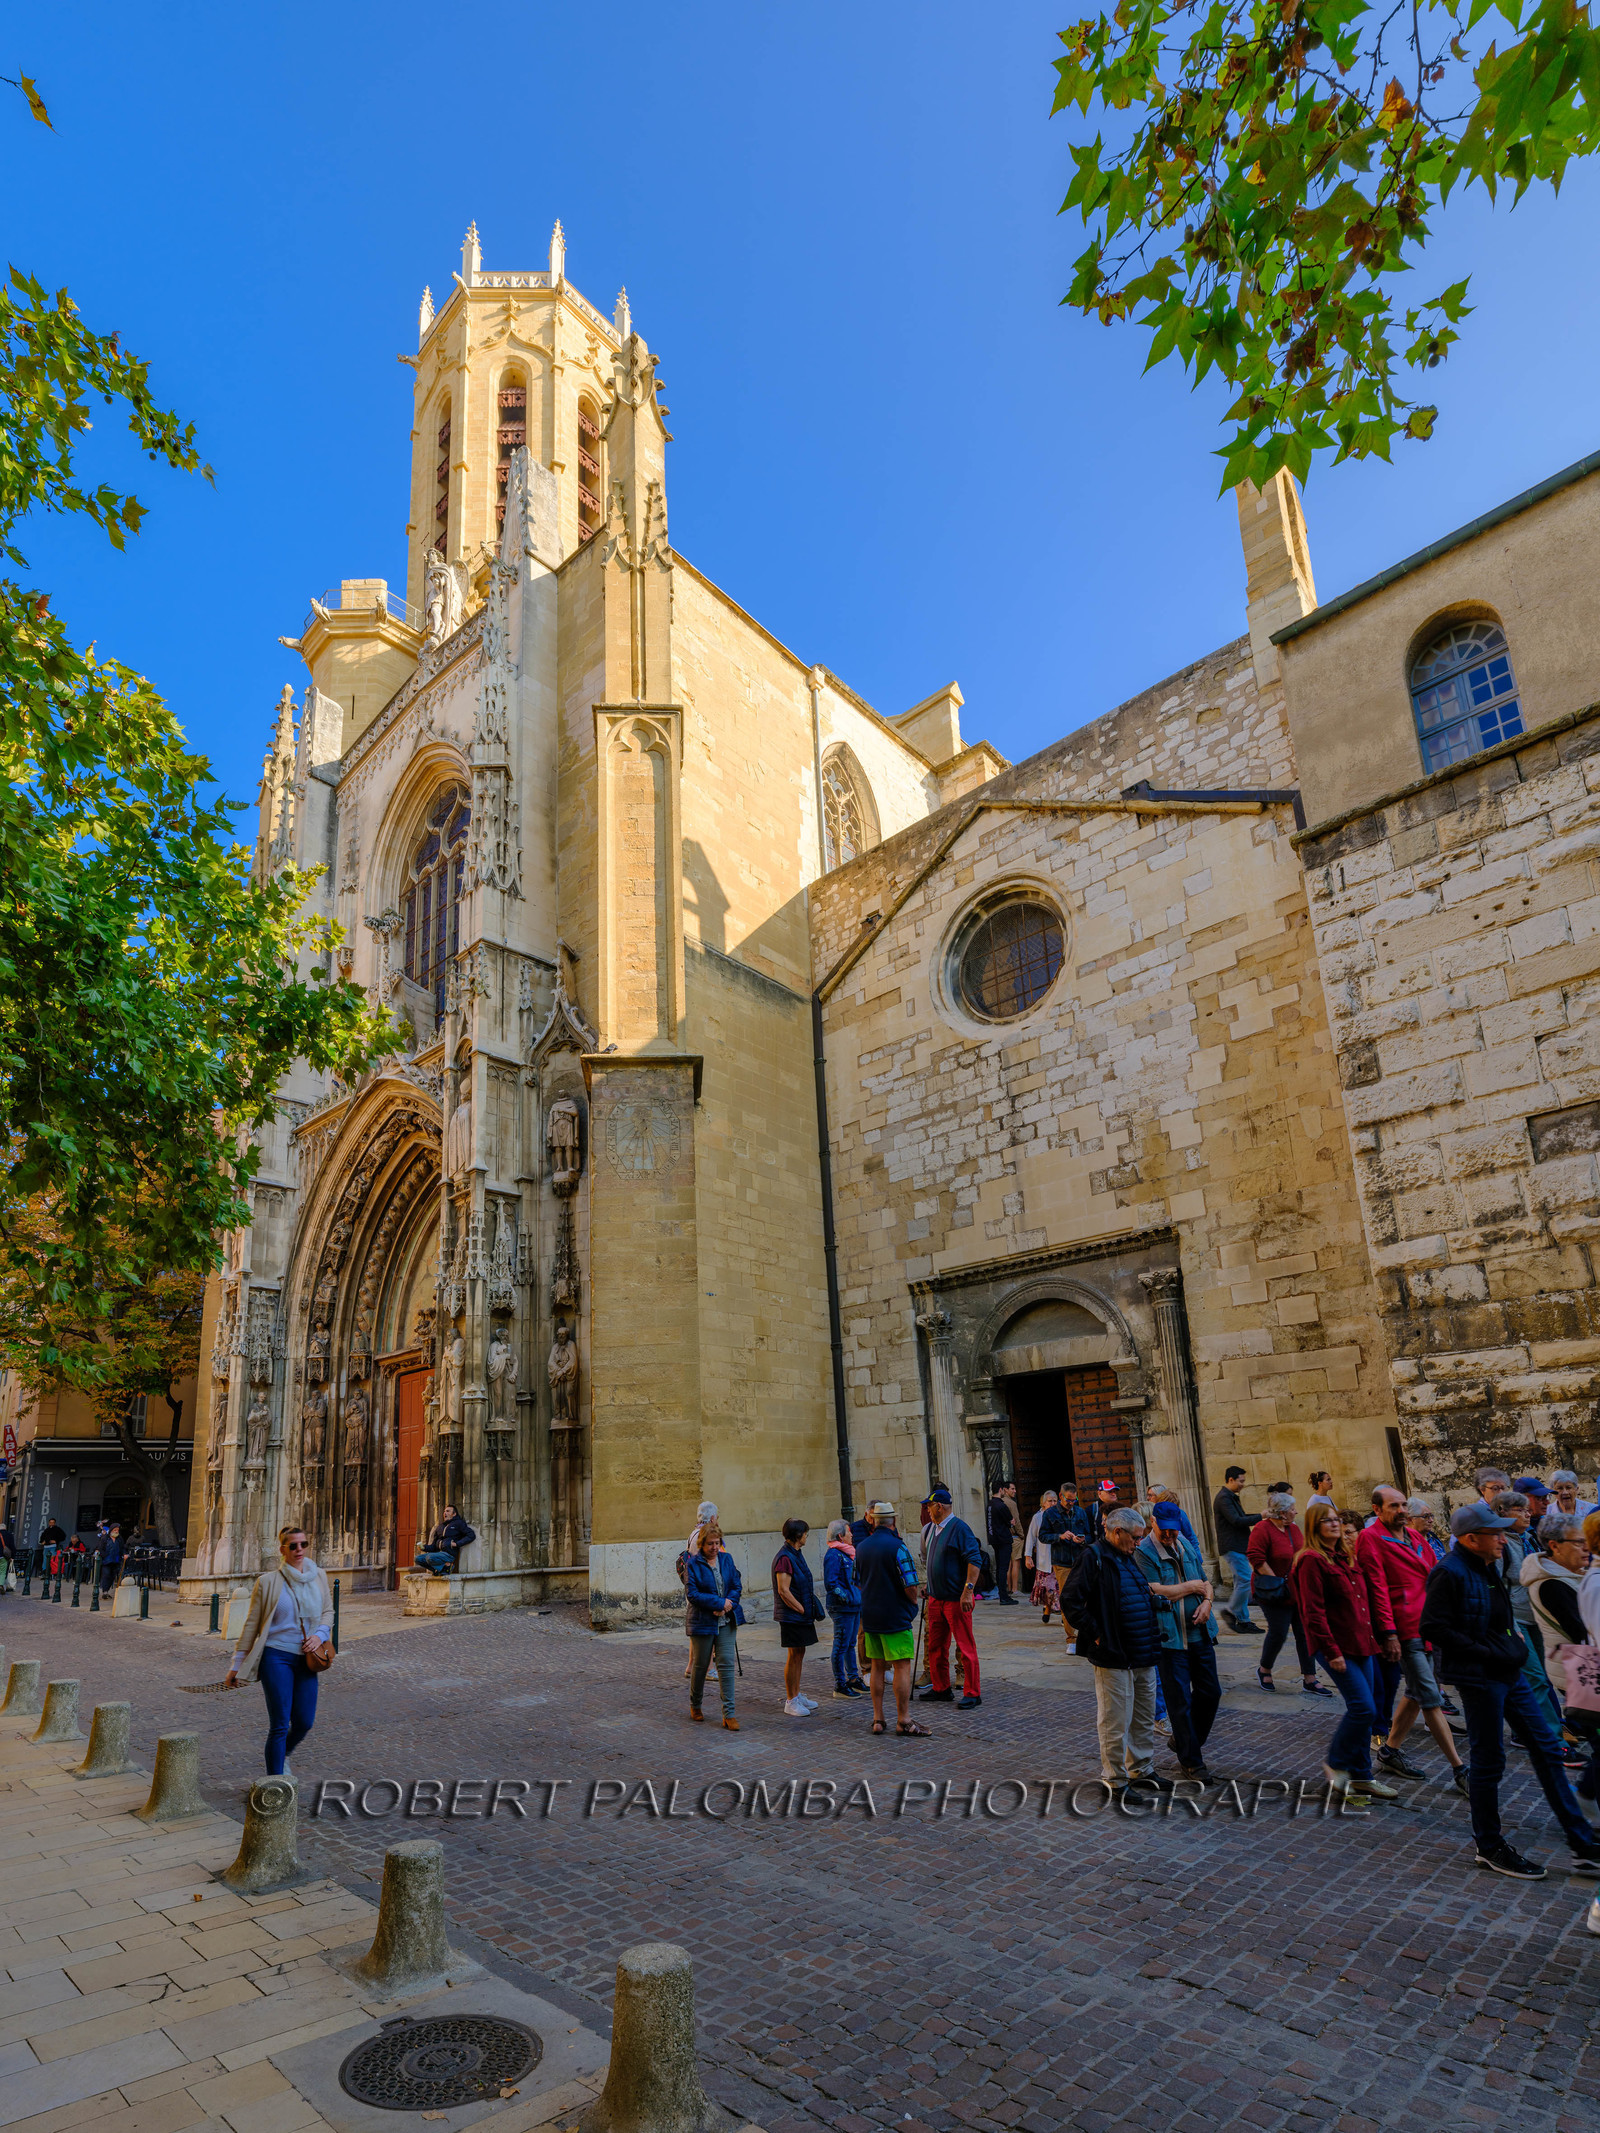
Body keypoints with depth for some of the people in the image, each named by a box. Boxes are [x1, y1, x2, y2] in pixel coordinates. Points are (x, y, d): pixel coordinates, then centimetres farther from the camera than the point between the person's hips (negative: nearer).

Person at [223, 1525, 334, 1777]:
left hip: (306, 1659, 4)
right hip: (276, 1656, -4)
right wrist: (236, 1666, 2)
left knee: (305, 1722, 8)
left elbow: (328, 1611, 16)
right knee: (280, 1724, -4)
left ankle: (283, 1755, 39)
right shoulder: (268, 1581, -6)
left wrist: (320, 1634, -5)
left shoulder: (318, 1578, 6)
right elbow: (251, 1624, 0)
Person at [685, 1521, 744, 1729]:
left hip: (726, 1621, 3)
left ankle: (729, 1714, 2)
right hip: (703, 1622, -3)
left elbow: (737, 1585, 5)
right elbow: (693, 1594, -15)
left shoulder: (726, 1559, 3)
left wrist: (728, 1604, -13)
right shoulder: (693, 1564, -10)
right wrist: (719, 1602, -18)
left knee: (726, 1665, -2)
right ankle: (695, 1706, 33)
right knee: (701, 1666, 10)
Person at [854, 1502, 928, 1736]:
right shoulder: (896, 1546, -15)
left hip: (870, 1617, 7)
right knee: (902, 1667, -1)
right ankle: (903, 1721, 2)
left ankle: (878, 1719, 16)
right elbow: (910, 1586, -18)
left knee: (877, 1666, 13)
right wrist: (913, 1603, 2)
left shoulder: (861, 1547, 6)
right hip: (895, 1617, -7)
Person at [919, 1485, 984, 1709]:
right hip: (936, 1598, 9)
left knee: (966, 1647, -2)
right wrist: (929, 1587, 24)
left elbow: (975, 1560, -19)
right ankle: (941, 1689, 27)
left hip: (956, 1598, -9)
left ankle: (973, 1693, 7)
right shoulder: (931, 1529, 13)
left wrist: (968, 1590, -25)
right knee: (936, 1646, 14)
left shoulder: (959, 1528, -14)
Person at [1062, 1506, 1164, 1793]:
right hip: (1113, 1656, -9)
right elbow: (1070, 1601, -20)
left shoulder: (1128, 1558, 14)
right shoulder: (1093, 1557, -14)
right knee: (1116, 1721, 0)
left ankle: (1142, 1770, 33)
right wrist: (1095, 1635, -17)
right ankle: (1116, 1780, 13)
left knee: (1145, 1718, 18)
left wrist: (1153, 1638, 18)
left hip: (1144, 1655, 9)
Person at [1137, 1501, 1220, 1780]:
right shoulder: (1143, 1552, -12)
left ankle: (1185, 1741, 34)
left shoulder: (1186, 1545, 10)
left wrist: (1207, 1601, -5)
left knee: (1210, 1692, 13)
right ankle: (1190, 1760, 16)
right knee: (1180, 1701, 0)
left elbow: (1205, 1581, 17)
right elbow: (1155, 1591, -21)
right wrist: (1192, 1586, -9)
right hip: (1169, 1637, -7)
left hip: (1199, 1631, 7)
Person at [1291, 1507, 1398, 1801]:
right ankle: (1335, 1764, 8)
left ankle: (1361, 1776, 22)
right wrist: (1332, 1652, -18)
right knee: (1363, 1708, -10)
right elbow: (1313, 1612, -16)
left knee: (1363, 1711, 10)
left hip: (1360, 1644, 8)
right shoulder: (1312, 1560, -13)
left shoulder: (1346, 1556, 14)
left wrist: (1371, 1638, 13)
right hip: (1337, 1647, -8)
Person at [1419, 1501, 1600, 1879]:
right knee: (1488, 1761, 2)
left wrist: (1514, 1644, 9)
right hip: (1478, 1678, -10)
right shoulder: (1449, 1573, -21)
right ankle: (1489, 1847, 18)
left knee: (1546, 1749, 14)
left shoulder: (1487, 1567, 10)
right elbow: (1434, 1629, -24)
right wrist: (1486, 1653, -21)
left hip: (1507, 1672, 10)